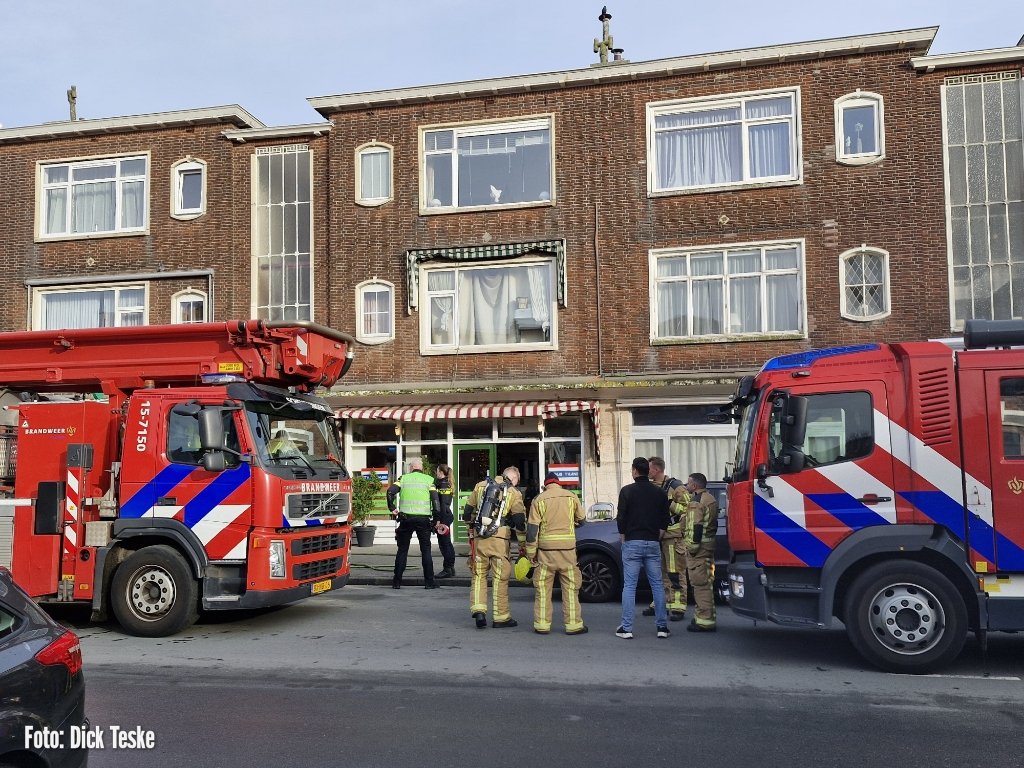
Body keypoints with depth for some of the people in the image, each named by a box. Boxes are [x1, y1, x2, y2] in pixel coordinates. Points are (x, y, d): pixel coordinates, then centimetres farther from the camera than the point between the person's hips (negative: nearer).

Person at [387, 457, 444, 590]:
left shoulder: (403, 478, 6)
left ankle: (397, 582, 11)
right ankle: (429, 581, 6)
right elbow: (435, 499, -3)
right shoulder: (429, 480, 4)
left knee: (402, 550, 9)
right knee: (426, 550, 7)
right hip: (424, 518, -1)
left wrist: (392, 508, 0)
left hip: (406, 518, 1)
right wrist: (437, 519, 0)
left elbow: (390, 491, -9)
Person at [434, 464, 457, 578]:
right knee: (447, 543, 15)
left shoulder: (443, 485, -15)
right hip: (447, 516, 10)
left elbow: (443, 504, -19)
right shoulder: (447, 484, 14)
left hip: (444, 517, -10)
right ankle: (451, 568, 21)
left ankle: (447, 569, -2)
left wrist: (442, 522, -21)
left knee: (444, 543, -5)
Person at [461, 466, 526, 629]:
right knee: (500, 578, 7)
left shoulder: (480, 486, 11)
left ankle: (478, 610, 1)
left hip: (478, 539, 3)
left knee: (479, 575, 14)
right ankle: (500, 617, 13)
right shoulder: (513, 493, 2)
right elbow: (520, 522, -2)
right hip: (499, 539, -3)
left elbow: (467, 514, 15)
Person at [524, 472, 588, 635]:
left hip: (546, 549, 0)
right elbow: (582, 520, 15)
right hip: (567, 548, 0)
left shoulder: (539, 500, 2)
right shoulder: (571, 497, 4)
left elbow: (532, 528, -2)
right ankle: (573, 624, 8)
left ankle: (542, 625, 11)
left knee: (542, 587, 8)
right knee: (570, 587, 7)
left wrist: (531, 553, 3)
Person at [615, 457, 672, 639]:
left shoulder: (627, 491, -6)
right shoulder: (659, 492, 6)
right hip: (653, 544, 3)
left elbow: (621, 517, -7)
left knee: (629, 586, 1)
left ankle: (626, 628, 0)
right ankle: (662, 626, 9)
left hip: (632, 543, -3)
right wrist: (656, 537, 13)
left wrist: (623, 538, 6)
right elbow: (665, 520, 7)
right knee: (657, 585, 8)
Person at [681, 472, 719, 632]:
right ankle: (706, 617, 24)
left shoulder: (696, 501, -14)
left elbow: (696, 527, -21)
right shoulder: (711, 499, 17)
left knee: (700, 584, -8)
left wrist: (691, 547, -19)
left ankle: (704, 621, -7)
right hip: (709, 544, 10)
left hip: (698, 547, -10)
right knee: (706, 582, 16)